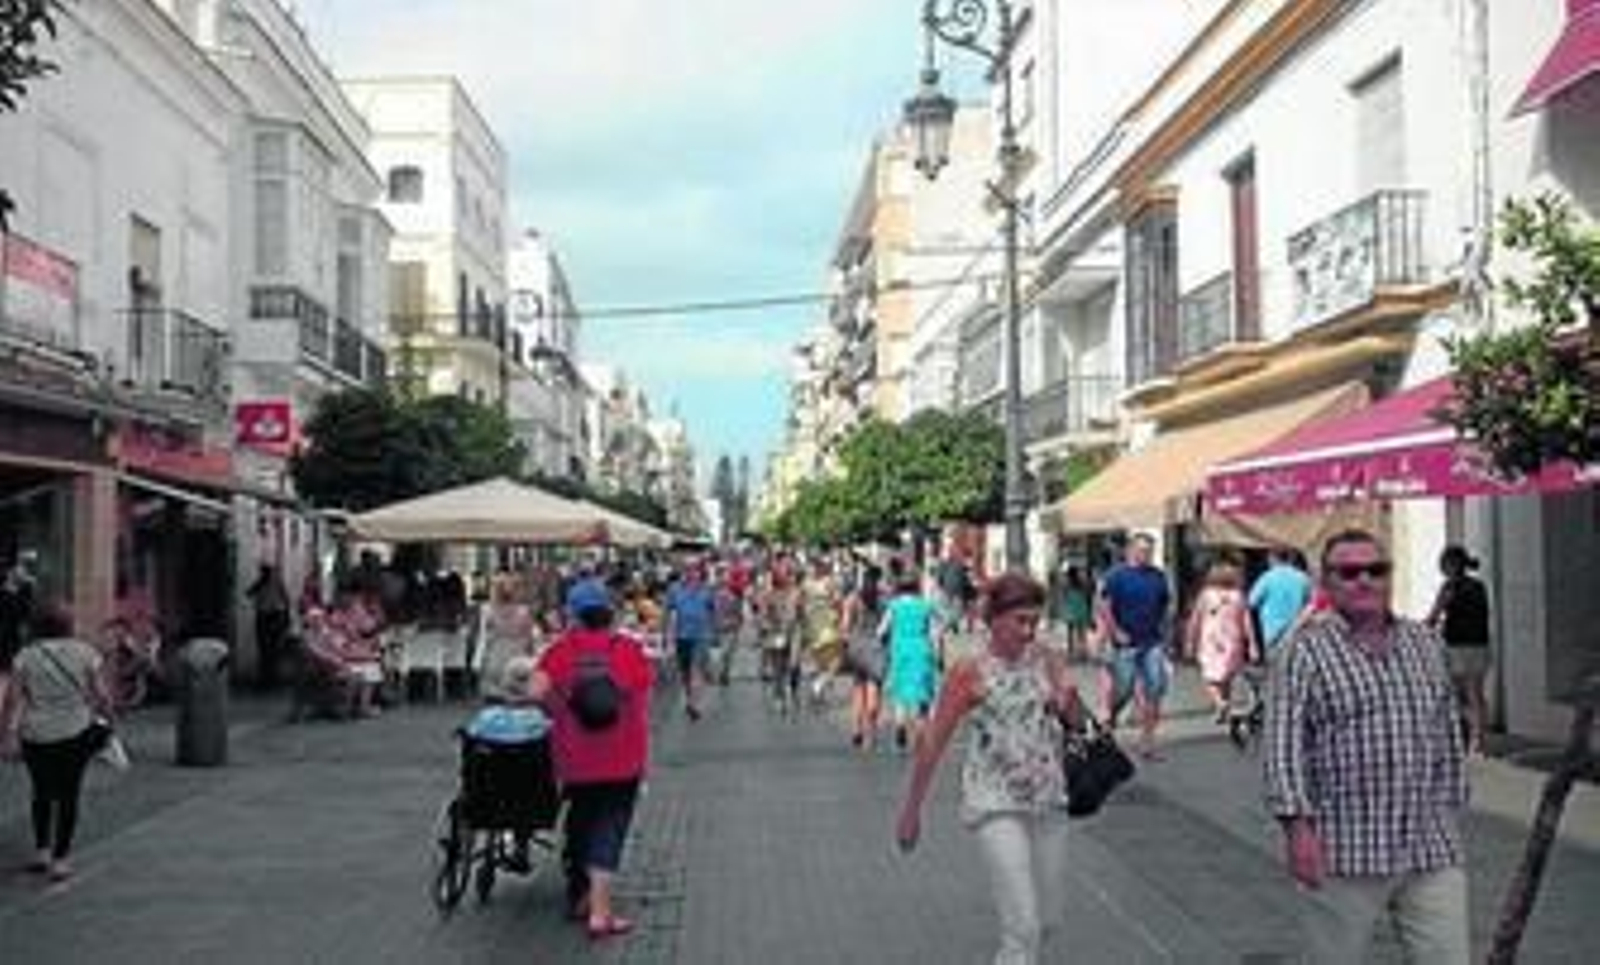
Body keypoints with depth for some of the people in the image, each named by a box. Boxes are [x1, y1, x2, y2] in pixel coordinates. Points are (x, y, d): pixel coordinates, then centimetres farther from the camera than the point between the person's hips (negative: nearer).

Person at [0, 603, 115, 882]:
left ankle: (41, 852, 21)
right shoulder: (84, 653, -4)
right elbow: (102, 696, -5)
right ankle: (59, 861, 8)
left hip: (36, 736, 1)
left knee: (42, 793, 21)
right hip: (74, 734, -1)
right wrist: (106, 715, 13)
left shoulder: (26, 656, -3)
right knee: (68, 796, 9)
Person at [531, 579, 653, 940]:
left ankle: (580, 897, 35)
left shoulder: (562, 649, -6)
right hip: (623, 760, -1)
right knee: (609, 829, 3)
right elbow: (643, 702, -2)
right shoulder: (629, 649, -5)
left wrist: (561, 714, 5)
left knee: (581, 822, 21)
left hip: (575, 757, 1)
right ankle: (599, 912, -4)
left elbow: (538, 693, -13)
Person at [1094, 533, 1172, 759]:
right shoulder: (1117, 575, -4)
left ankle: (1147, 740, 5)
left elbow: (1166, 605, 19)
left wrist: (1162, 630, 12)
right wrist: (1116, 632, -11)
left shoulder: (1158, 576, 9)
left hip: (1153, 644, 4)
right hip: (1126, 645, -4)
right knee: (1122, 689, 1)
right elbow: (1104, 606, -7)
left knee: (1153, 691, -1)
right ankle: (1109, 719, 26)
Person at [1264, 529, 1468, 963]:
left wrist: (1451, 811, 17)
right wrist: (1297, 823, -17)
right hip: (1345, 855, -4)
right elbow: (1283, 745, -10)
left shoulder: (1425, 643, 13)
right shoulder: (1305, 652, -4)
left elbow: (1449, 736, 19)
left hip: (1432, 851, 5)